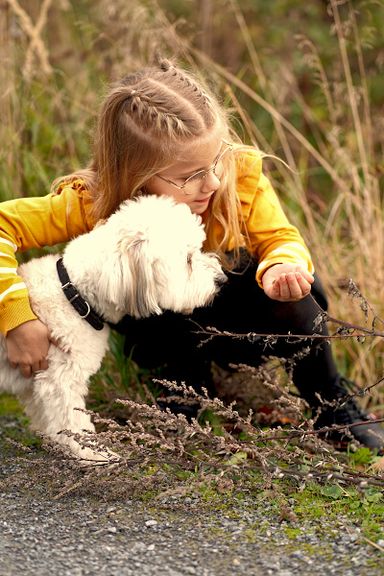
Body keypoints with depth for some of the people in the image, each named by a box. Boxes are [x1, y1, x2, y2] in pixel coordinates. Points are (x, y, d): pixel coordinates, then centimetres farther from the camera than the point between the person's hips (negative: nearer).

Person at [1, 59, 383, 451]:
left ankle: (335, 408, -5)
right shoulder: (96, 204, -31)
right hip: (164, 332, -1)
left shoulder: (241, 174, -28)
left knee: (294, 299, -30)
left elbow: (280, 239, -20)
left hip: (237, 312, 1)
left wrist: (279, 269, -45)